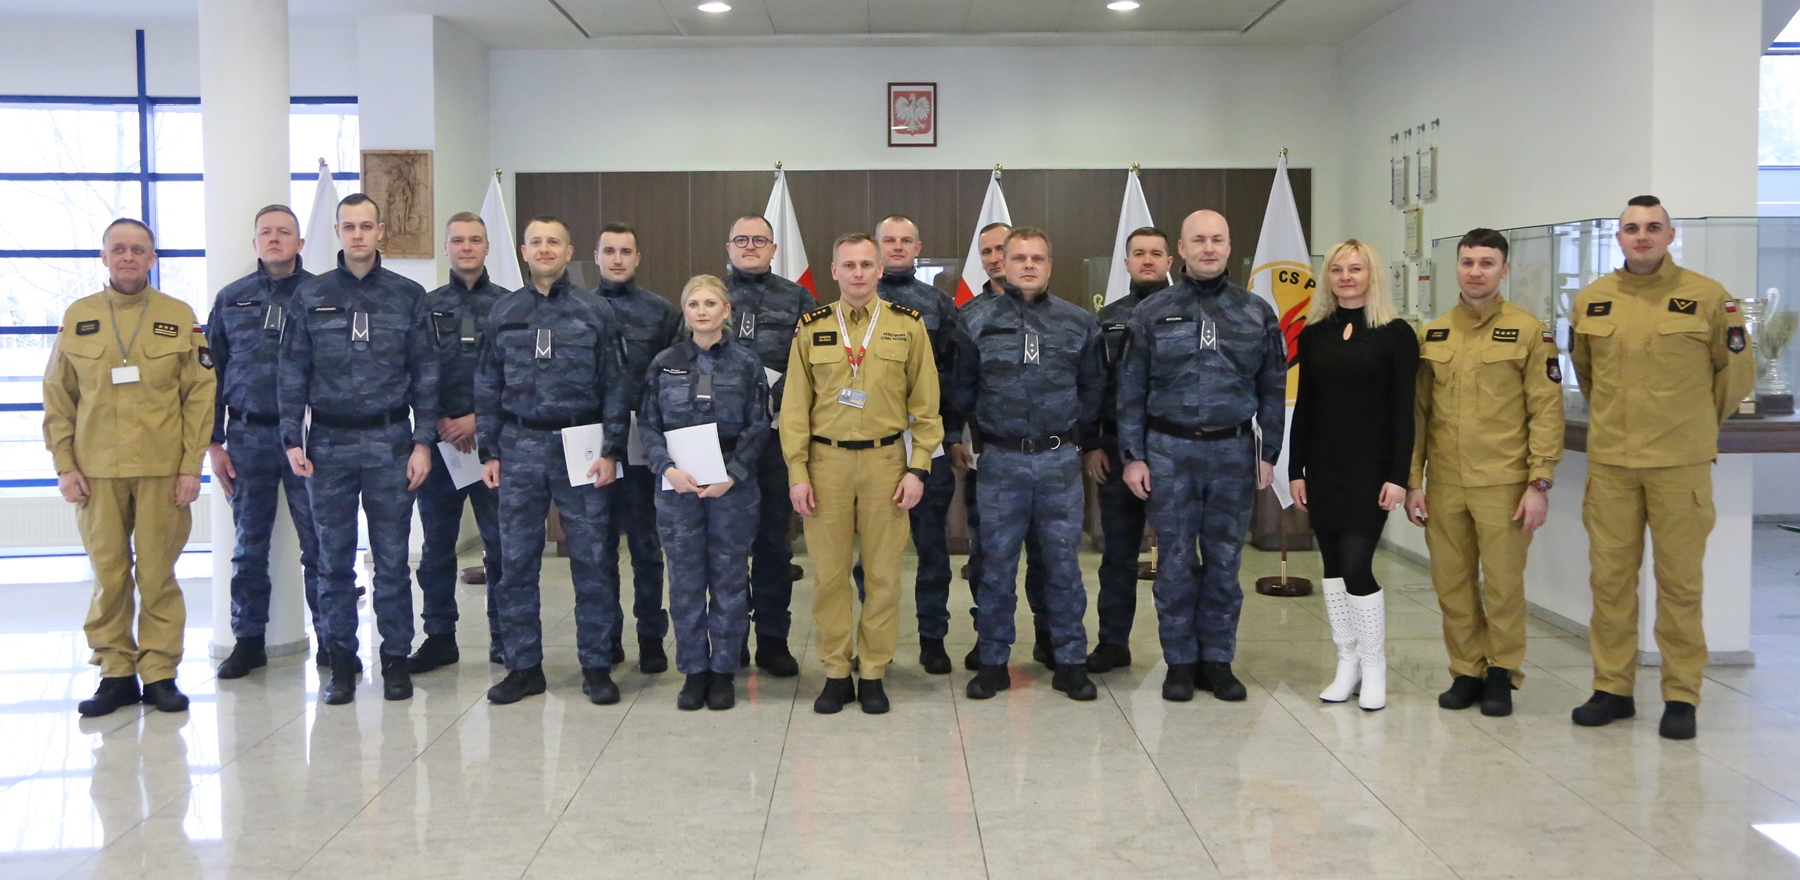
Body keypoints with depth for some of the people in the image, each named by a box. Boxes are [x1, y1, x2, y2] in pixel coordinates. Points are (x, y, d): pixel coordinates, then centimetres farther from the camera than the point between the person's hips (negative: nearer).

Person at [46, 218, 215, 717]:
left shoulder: (179, 317, 5)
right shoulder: (78, 317, 9)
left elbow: (200, 393, 2)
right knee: (108, 575, 4)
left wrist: (192, 465, -5)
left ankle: (160, 673, 11)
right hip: (96, 471, 1)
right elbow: (57, 397, 9)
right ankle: (116, 673, 14)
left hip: (162, 470, -1)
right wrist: (64, 465, 1)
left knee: (158, 574, 2)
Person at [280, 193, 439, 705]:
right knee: (334, 559, 6)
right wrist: (293, 440, -2)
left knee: (392, 557, 3)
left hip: (390, 442, -1)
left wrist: (423, 442, -2)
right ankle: (341, 660, 16)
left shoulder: (408, 296, 4)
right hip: (328, 443, 1)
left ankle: (396, 658, 14)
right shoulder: (311, 296, 5)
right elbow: (292, 373, 5)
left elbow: (425, 375, 4)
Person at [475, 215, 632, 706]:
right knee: (516, 561, 4)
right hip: (519, 449, 2)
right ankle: (524, 666, 14)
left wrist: (611, 451, -5)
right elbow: (488, 386, 11)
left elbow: (616, 386, 2)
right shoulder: (504, 312, 10)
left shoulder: (596, 312, 3)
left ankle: (596, 666, 10)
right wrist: (488, 452, 5)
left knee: (591, 559, 0)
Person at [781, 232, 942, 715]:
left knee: (884, 573, 4)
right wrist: (797, 472, -2)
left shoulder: (907, 324, 1)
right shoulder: (811, 327, 4)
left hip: (885, 461, 0)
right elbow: (795, 405, 3)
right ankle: (836, 672, 16)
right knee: (828, 571, 4)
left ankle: (873, 672, 16)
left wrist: (918, 468, -4)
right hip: (826, 462, 1)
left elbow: (925, 402, 2)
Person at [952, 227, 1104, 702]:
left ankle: (1071, 662, 15)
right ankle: (993, 663, 15)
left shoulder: (1079, 323, 4)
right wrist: (984, 431, 9)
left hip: (1060, 461, 1)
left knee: (1064, 561, 5)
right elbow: (962, 391, 8)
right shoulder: (978, 323, 1)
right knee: (997, 563, 5)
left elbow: (1093, 387, 12)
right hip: (1002, 461, 0)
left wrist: (1075, 431, 10)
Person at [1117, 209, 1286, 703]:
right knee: (1175, 562, 4)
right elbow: (1131, 390, 3)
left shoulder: (1257, 313, 5)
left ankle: (1218, 660, 19)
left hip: (1233, 450, 1)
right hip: (1169, 449, -1)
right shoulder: (1152, 313, 3)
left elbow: (1273, 388, 8)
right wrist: (1133, 456, -1)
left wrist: (1269, 454, 3)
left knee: (1224, 561, 7)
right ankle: (1180, 662, 16)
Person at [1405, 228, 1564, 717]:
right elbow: (1418, 412, 10)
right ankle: (1466, 672, 21)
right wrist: (1413, 481, 6)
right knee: (1452, 585, 8)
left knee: (1503, 585, 2)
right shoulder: (1432, 334, 9)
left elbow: (1546, 412, -3)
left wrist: (1539, 483, -9)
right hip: (1444, 485, 3)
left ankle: (1502, 674, 18)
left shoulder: (1529, 331, -1)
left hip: (1503, 484, -3)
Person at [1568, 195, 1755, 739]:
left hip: (1681, 465, -3)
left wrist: (1695, 426, 14)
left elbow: (1735, 373, 7)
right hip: (1608, 463, 3)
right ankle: (1612, 689, 17)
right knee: (1609, 579, 6)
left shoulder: (1708, 297, -3)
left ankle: (1681, 697, 12)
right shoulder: (1591, 300, 6)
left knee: (1679, 582, 3)